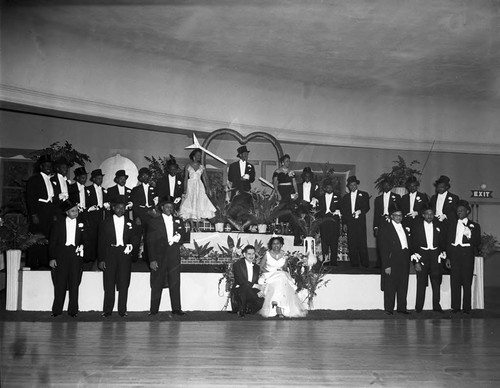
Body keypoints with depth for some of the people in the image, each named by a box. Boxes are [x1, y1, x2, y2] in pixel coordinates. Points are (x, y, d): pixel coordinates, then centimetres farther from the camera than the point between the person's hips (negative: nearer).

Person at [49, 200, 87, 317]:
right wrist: (52, 258, -1)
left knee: (74, 283, 2)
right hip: (61, 255, -1)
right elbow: (52, 241, 5)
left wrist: (82, 246, -9)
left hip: (76, 254, 1)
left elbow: (85, 238, 13)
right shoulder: (59, 223, 5)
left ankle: (73, 310, 8)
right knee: (60, 283, 0)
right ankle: (57, 310, 9)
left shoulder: (81, 223, 9)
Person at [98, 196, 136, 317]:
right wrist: (101, 259, -1)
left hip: (124, 254, 1)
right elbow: (101, 242, 6)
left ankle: (122, 310, 4)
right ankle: (107, 310, 5)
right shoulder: (105, 223, 9)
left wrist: (130, 245, -11)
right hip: (110, 254, -1)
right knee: (109, 284, -1)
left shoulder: (129, 223, 13)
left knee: (124, 284, -1)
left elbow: (133, 238, 13)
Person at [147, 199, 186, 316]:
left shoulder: (178, 221, 15)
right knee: (157, 284, 0)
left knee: (175, 283, 1)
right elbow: (150, 242, 0)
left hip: (174, 256, 3)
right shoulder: (153, 222, 4)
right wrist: (152, 260, -8)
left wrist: (178, 237, -5)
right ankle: (154, 309, 6)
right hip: (159, 256, -2)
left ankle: (176, 308, 4)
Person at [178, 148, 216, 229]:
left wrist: (206, 188, -9)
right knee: (190, 203, -6)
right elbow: (185, 178, 0)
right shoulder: (188, 165, 3)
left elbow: (205, 178, 5)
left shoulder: (201, 167, 8)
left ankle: (197, 227, -1)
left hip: (199, 187, 2)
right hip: (190, 186, -2)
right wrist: (185, 189, -10)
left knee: (199, 204, -5)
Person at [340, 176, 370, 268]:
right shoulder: (345, 197, 19)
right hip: (349, 223, 2)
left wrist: (360, 211, -16)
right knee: (351, 244, -3)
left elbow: (367, 207, 3)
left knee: (362, 242, -8)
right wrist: (344, 223, 6)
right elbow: (343, 211, 15)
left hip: (360, 222, -2)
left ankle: (364, 263, -3)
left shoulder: (364, 195, 11)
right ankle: (354, 263, 1)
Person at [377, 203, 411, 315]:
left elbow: (409, 244, 19)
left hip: (404, 261, 6)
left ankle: (402, 307, 18)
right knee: (390, 286, -1)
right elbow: (383, 248, -9)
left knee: (403, 286, 9)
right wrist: (386, 265, -14)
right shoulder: (385, 228, -4)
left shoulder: (404, 228, 16)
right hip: (392, 261, -6)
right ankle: (389, 309, 6)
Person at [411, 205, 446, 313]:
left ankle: (436, 306, 11)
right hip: (422, 255, -2)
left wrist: (443, 254, 3)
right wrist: (416, 261, -8)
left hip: (435, 256, 2)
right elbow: (414, 244, -2)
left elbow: (443, 242, 14)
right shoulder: (417, 225, 0)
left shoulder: (438, 225, 8)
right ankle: (418, 307, 5)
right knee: (421, 283, -1)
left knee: (436, 282, 3)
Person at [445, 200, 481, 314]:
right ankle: (455, 307, 5)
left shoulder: (474, 226, 9)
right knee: (455, 280, 0)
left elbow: (477, 243, 3)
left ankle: (467, 308, 1)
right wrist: (448, 257, 9)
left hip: (467, 254, -2)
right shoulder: (452, 225, 17)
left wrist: (469, 235, -14)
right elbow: (448, 241, 16)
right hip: (454, 254, 2)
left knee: (467, 281, -4)